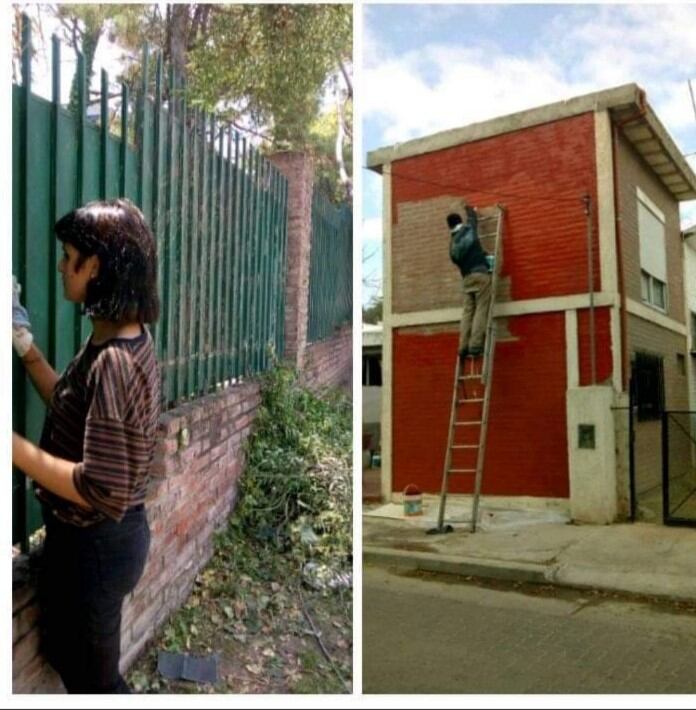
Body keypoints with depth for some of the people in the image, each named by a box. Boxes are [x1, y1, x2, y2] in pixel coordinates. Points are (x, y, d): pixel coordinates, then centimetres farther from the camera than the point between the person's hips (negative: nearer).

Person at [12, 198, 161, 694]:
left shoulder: (113, 361, -30)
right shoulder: (119, 341, 0)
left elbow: (100, 491, -30)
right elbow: (75, 409, 15)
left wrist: (13, 444, -29)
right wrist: (25, 346, 9)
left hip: (96, 544, -9)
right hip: (92, 536, 9)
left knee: (93, 675, 16)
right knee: (66, 652, 30)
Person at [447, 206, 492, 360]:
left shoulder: (453, 243, 14)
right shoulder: (469, 230, 5)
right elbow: (473, 219, 25)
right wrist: (470, 210, 47)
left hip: (466, 278, 4)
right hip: (480, 274, -4)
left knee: (467, 312, 4)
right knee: (481, 311, -6)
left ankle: (463, 347, -3)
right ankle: (475, 345, -14)